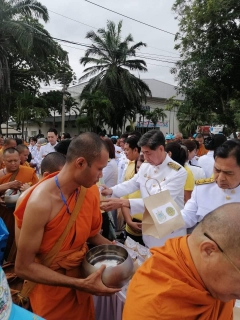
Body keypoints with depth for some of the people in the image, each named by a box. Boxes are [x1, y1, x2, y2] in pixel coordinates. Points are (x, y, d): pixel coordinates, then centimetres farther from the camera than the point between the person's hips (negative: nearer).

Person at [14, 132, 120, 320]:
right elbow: (24, 267, -22)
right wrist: (80, 284, -27)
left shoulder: (91, 191, -11)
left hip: (82, 276, 6)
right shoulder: (40, 202, -30)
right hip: (52, 290, -5)